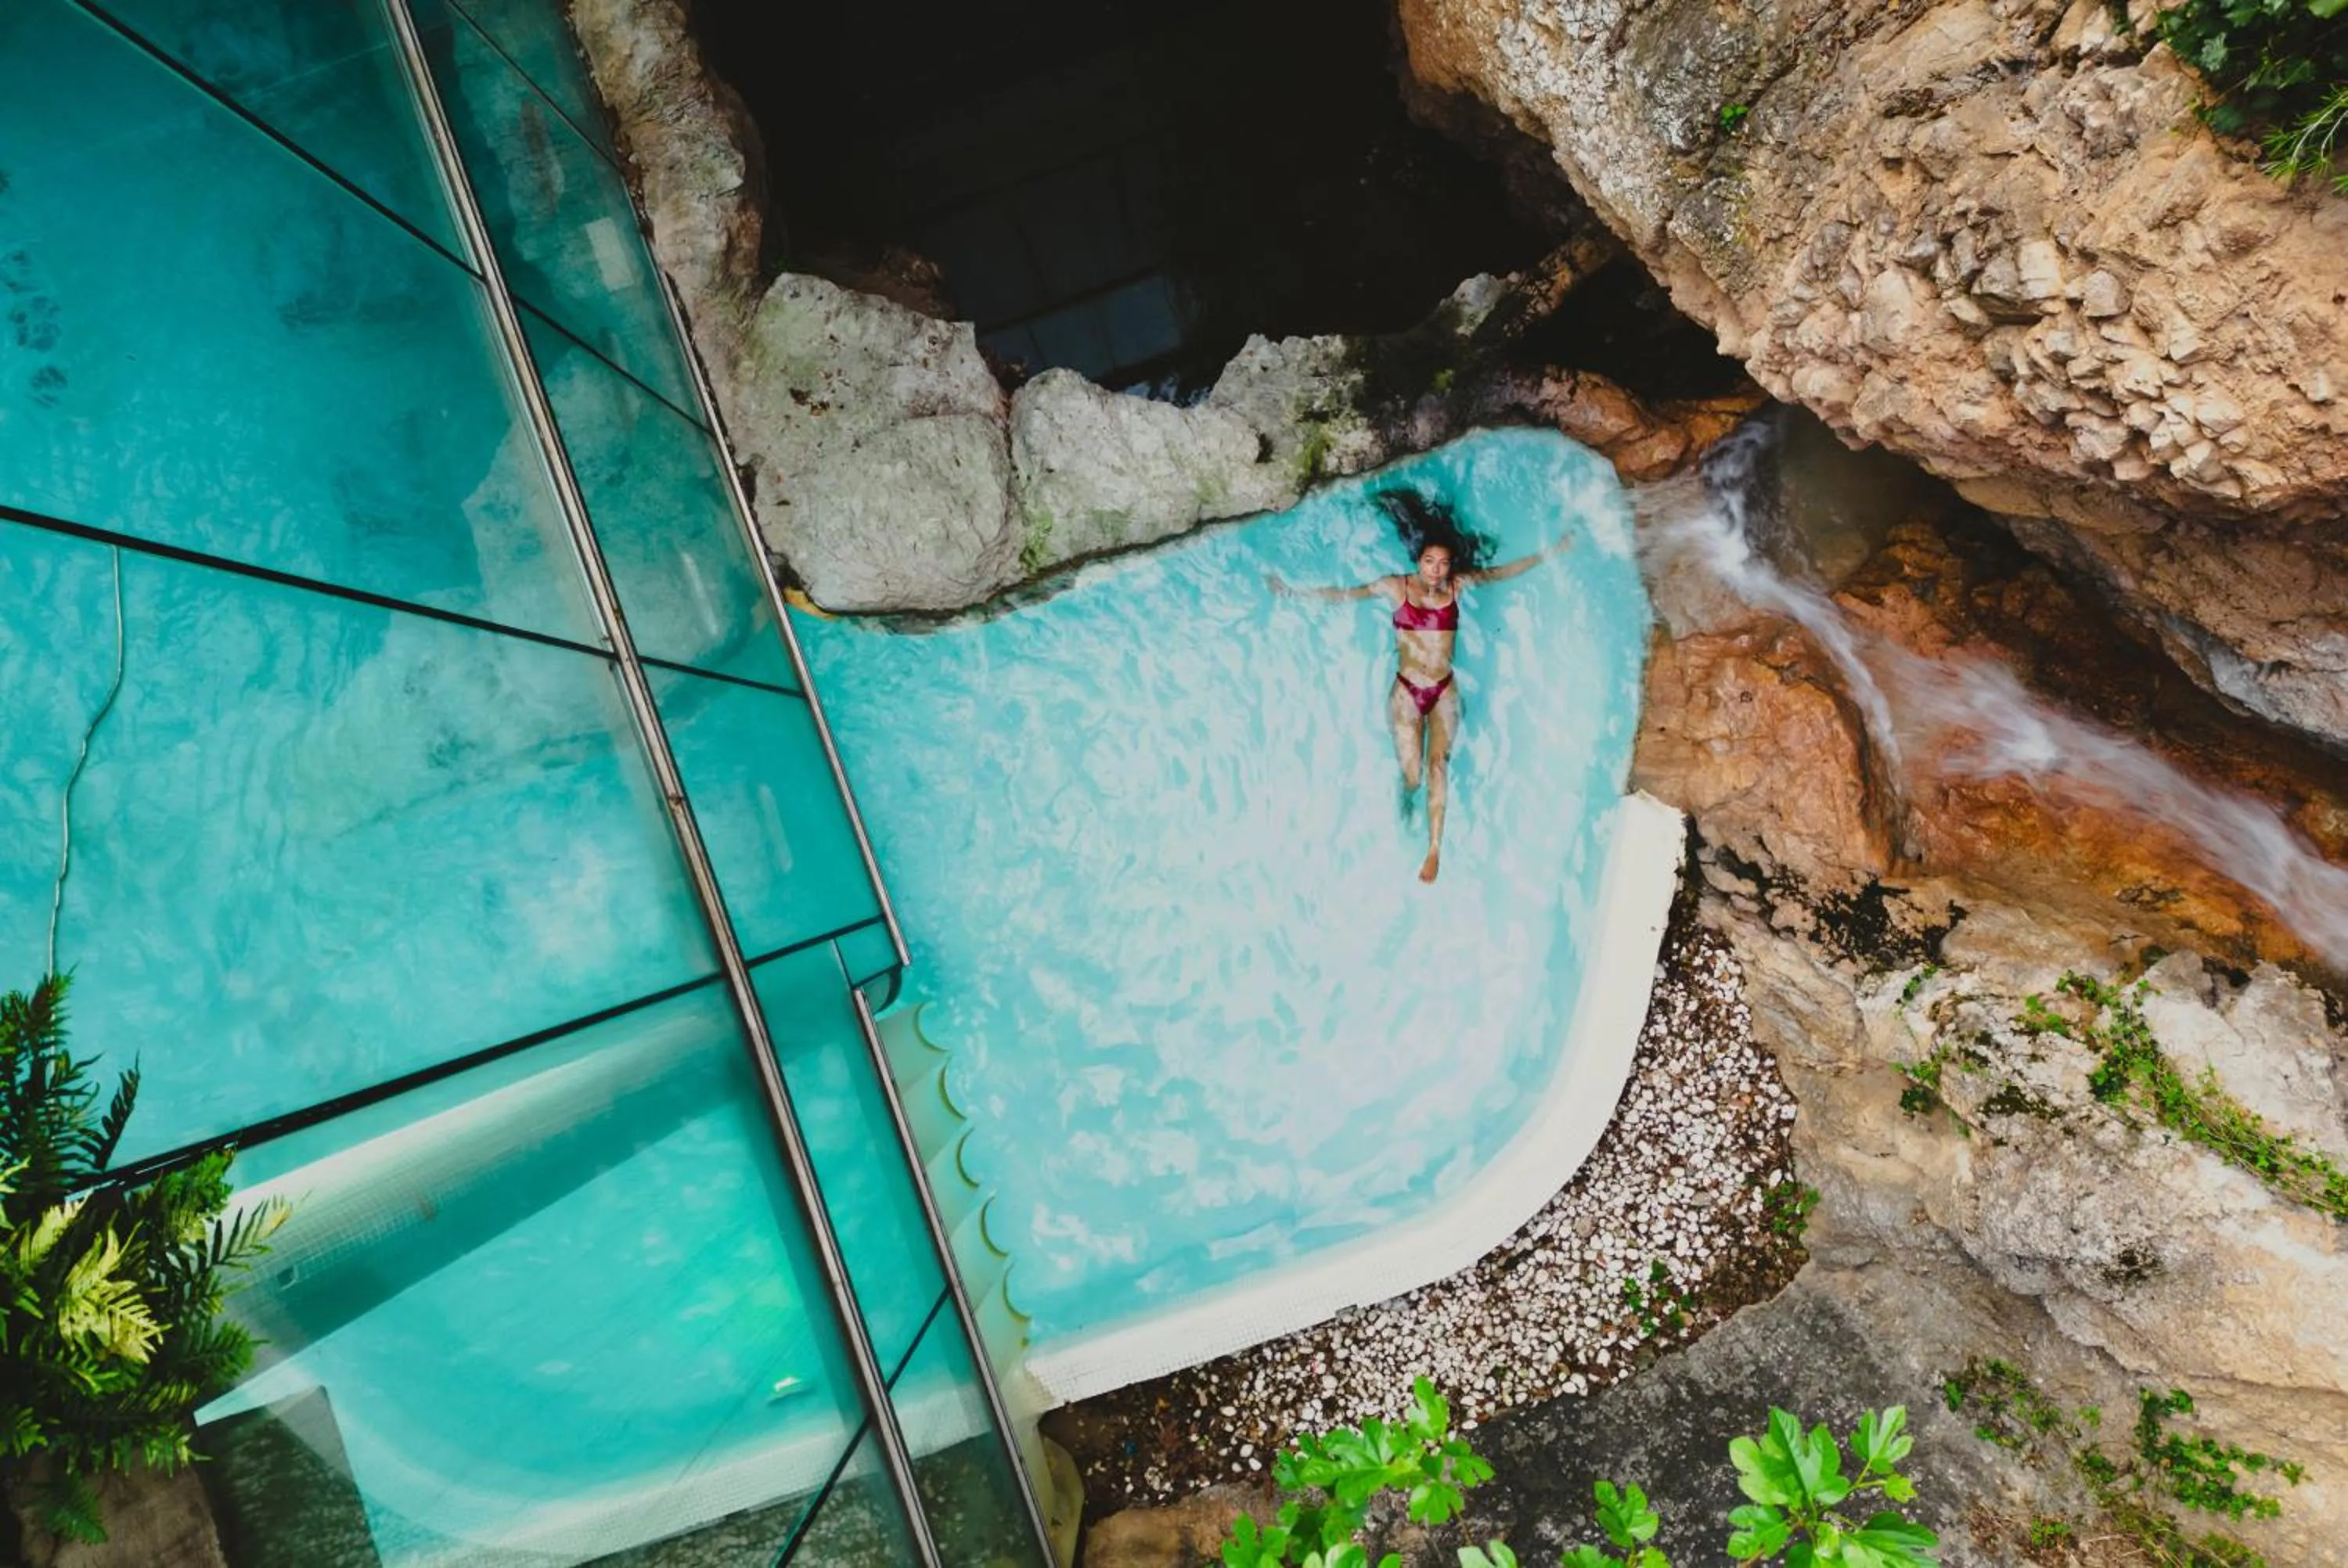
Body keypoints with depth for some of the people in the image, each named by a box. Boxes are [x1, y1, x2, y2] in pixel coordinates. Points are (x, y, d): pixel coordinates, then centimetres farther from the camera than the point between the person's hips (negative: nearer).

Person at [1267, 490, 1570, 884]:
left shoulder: (1457, 585, 2)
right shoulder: (1396, 587, -3)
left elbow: (1503, 572, 11)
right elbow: (1343, 594, -3)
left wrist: (1547, 552, 11)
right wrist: (1294, 592, -7)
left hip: (1445, 693, 1)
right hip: (1406, 693, -1)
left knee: (1438, 764, -15)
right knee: (1411, 775, -3)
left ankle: (1435, 848, -12)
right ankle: (1404, 813, 34)